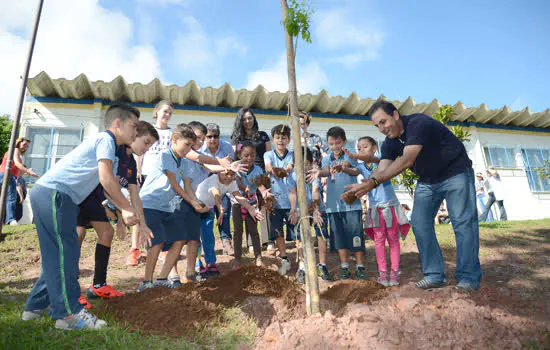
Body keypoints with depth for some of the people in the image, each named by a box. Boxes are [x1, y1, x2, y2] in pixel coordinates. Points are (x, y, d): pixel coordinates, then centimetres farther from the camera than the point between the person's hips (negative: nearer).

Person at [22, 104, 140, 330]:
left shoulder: (105, 143, 22)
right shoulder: (106, 140, -8)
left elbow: (109, 185, 21)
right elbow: (106, 180, -20)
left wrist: (123, 212, 13)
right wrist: (127, 209, -12)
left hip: (46, 194, 10)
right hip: (53, 194, -10)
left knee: (57, 254, 15)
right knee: (65, 252, -7)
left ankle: (37, 306, 26)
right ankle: (68, 313, -1)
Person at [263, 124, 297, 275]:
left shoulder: (292, 156, 4)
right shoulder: (269, 154, 7)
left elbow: (290, 168, -15)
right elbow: (268, 167, -13)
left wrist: (280, 170, -36)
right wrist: (274, 170, -36)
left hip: (291, 200, -1)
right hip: (275, 200, 1)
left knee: (296, 230, 0)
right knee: (277, 232, 6)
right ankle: (284, 260, 22)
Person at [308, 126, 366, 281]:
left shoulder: (350, 156, 4)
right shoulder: (326, 159, 12)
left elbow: (356, 171, -15)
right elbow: (326, 170, -9)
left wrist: (344, 168, -37)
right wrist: (320, 172, -34)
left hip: (352, 203, -3)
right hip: (334, 204, 3)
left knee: (355, 234, -1)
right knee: (339, 236, 7)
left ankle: (360, 266, 13)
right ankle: (344, 268, 17)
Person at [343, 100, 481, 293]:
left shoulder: (419, 123, -29)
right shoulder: (389, 143, -5)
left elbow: (406, 161, -41)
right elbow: (382, 170, -17)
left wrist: (373, 182, -48)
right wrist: (362, 186, -37)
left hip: (455, 174, -7)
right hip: (427, 181, 7)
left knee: (463, 222, -9)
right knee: (419, 223, -3)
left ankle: (468, 279, -2)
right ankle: (434, 276, 3)